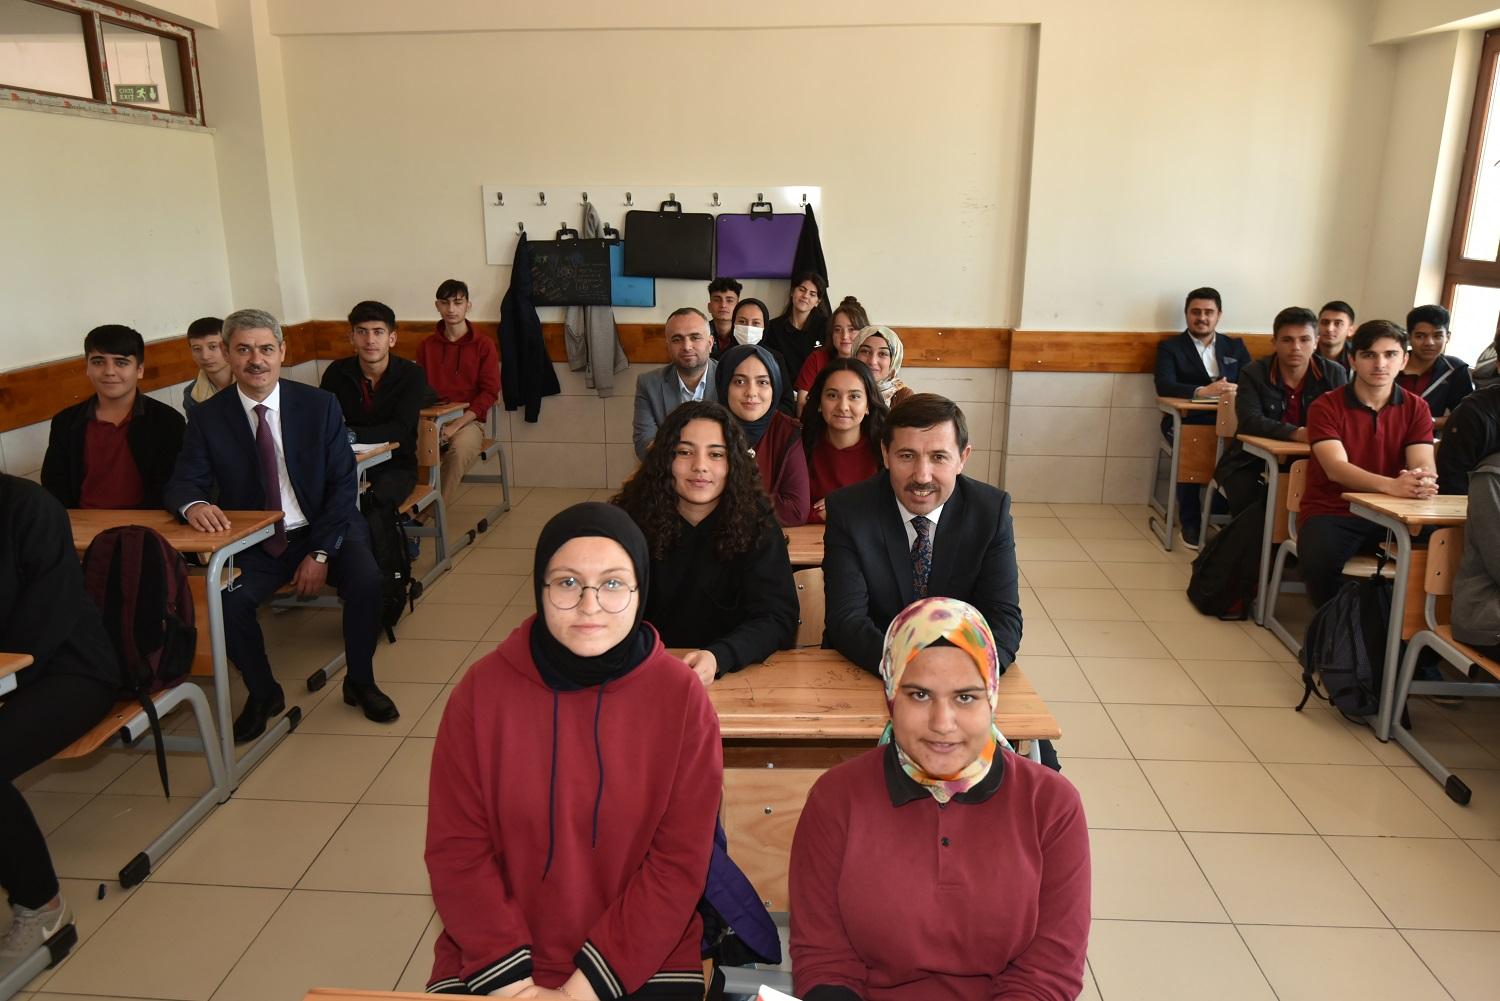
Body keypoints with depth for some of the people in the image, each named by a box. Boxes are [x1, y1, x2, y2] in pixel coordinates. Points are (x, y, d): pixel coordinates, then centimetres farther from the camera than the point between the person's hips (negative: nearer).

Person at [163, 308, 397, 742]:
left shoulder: (320, 405, -3)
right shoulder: (208, 417, 0)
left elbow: (343, 484, -4)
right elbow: (182, 483, -3)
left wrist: (320, 553, -14)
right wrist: (193, 505, -30)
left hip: (324, 531, 0)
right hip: (253, 545, 1)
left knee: (365, 580, -28)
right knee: (228, 600, -27)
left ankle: (360, 682, -1)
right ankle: (263, 694, 1)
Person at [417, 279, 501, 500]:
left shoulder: (484, 345, 3)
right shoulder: (426, 345, 11)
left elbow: (489, 392, -2)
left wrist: (456, 425, -13)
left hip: (469, 420, -2)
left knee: (459, 447, -36)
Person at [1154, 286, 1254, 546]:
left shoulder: (1235, 347, 22)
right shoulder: (1170, 347, 11)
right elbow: (1164, 386, -7)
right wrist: (1202, 391, -24)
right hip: (1187, 422, -2)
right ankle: (1190, 523, -19)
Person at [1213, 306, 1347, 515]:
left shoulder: (1334, 373, 2)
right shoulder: (1253, 374, -5)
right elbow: (1250, 421, -18)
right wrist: (1297, 433, -33)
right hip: (1253, 462, -2)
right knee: (1251, 504, -29)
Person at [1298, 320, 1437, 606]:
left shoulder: (1416, 408, 5)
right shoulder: (1326, 406, -6)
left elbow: (1423, 465, -9)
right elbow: (1336, 468, -21)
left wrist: (1423, 481, -35)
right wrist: (1391, 486, -38)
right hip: (1331, 513, -3)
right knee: (1320, 561, -34)